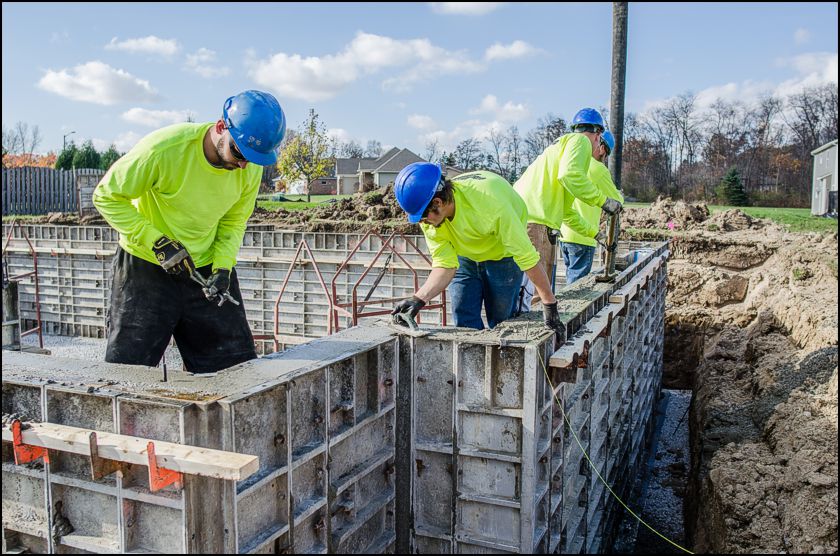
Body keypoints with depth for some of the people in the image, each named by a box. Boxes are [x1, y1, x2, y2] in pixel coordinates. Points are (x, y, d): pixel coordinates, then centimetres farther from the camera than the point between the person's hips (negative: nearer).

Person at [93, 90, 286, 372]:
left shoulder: (251, 167, -11)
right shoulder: (164, 148, -25)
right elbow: (107, 196, -14)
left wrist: (223, 266, -13)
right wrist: (156, 241, -23)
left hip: (206, 267, 4)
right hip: (146, 267, -3)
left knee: (238, 366, 4)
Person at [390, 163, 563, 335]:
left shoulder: (488, 200, -39)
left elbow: (527, 255, -34)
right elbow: (444, 266, -22)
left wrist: (549, 303, -31)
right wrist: (419, 299, -39)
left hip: (503, 255, -4)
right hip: (465, 257, 4)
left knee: (501, 322, 0)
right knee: (464, 323, 1)